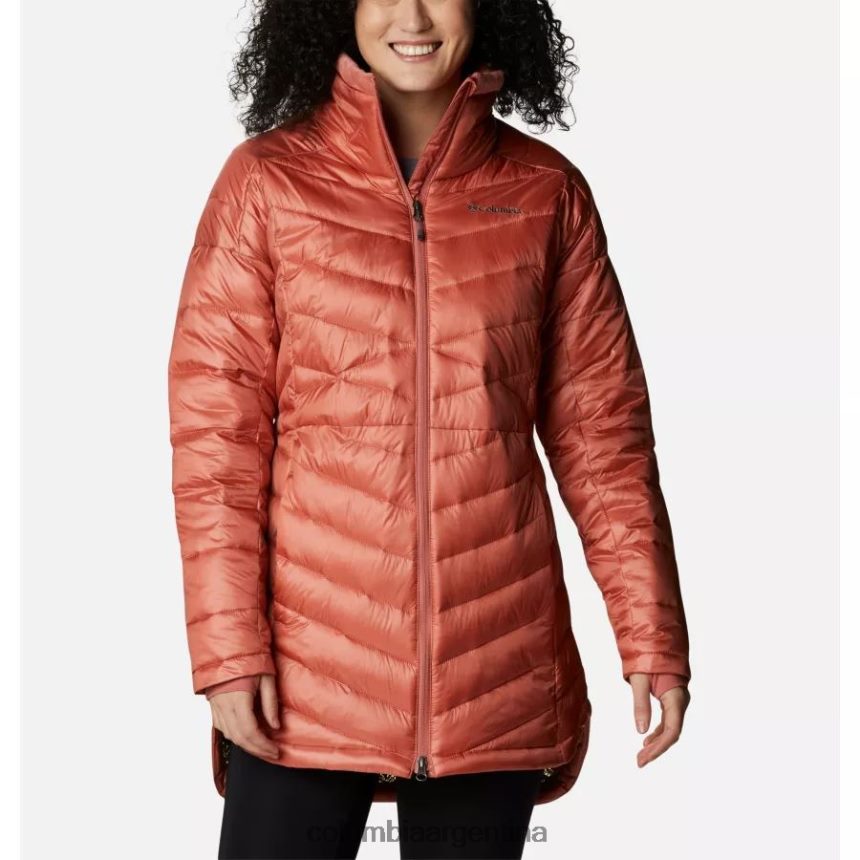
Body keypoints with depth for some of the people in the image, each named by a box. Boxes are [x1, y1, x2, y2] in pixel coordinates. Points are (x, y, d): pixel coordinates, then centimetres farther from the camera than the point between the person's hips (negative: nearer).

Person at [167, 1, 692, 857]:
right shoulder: (267, 180, 0)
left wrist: (651, 633, 0)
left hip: (495, 670, 1)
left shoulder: (548, 192, 4)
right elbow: (213, 425, -2)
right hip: (306, 663, -1)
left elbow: (601, 426, 6)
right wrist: (228, 644, -9)